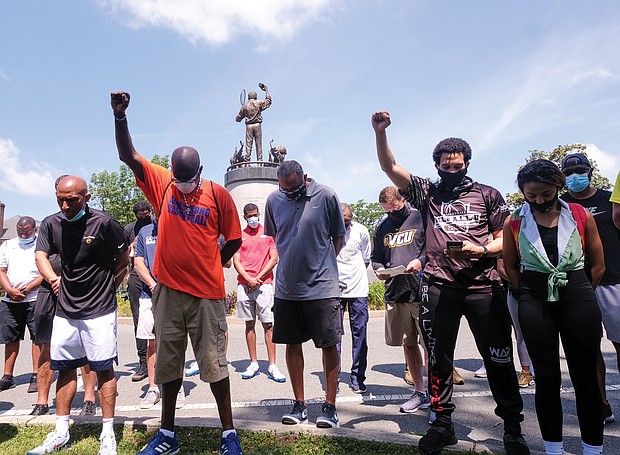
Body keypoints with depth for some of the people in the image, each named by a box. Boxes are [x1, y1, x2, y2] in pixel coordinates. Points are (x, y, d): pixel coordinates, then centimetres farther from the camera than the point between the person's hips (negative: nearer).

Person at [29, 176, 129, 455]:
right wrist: (52, 278, -13)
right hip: (65, 309, 5)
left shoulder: (104, 223, -10)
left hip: (99, 310, -5)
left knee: (103, 369, 0)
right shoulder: (51, 224, 5)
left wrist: (108, 286, -2)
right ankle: (61, 433, 27)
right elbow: (40, 255, 3)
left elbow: (123, 258, 0)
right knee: (64, 368, 13)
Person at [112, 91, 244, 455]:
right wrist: (120, 115, -10)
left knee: (214, 364, 4)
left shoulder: (218, 194, -3)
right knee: (168, 364, 14)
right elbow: (128, 155, 1)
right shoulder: (161, 184, 4)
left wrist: (210, 266, 1)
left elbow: (234, 240, 2)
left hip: (207, 294, -3)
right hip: (168, 291, 3)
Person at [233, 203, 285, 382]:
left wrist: (258, 277, -6)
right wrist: (248, 279, -8)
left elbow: (274, 258, 2)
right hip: (244, 285, 2)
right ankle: (254, 364, 14)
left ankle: (272, 366, -1)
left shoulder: (268, 233, 8)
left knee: (268, 325, -4)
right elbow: (236, 261, 7)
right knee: (249, 324, 6)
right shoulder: (240, 236, 14)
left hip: (264, 284, -2)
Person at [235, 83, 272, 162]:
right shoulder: (259, 103, 4)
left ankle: (247, 160, -7)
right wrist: (266, 90, 26)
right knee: (259, 144, -1)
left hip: (248, 126, 1)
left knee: (248, 144, -1)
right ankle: (259, 160, -6)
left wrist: (237, 118, 35)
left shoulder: (244, 106, 8)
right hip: (257, 125, -1)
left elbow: (238, 118, 12)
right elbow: (268, 100, 17)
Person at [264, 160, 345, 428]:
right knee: (292, 344, 10)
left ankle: (329, 405, 19)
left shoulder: (326, 196, -6)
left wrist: (321, 264, 2)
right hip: (286, 286, 3)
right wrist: (292, 261, 10)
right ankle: (299, 404, 25)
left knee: (329, 344, 4)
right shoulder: (274, 200, 2)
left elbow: (338, 238, 4)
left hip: (322, 285, -3)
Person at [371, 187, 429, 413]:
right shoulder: (382, 227, 15)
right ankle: (420, 392, 26)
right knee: (408, 343, 13)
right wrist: (379, 269, 1)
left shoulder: (420, 218, -1)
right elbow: (376, 257, 21)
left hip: (422, 290, -5)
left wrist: (421, 261, -19)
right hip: (394, 292, 5)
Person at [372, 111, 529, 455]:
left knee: (498, 358, 3)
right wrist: (380, 133, -10)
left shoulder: (488, 194, 12)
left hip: (483, 286, 0)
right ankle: (443, 423, 24)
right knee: (438, 357, 9)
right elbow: (390, 168, 3)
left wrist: (479, 250, -10)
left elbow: (505, 240, 9)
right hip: (438, 287, 1)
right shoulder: (427, 193, 13)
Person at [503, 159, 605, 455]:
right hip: (535, 303, 0)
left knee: (585, 376, 5)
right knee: (547, 377, 7)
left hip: (578, 297, 1)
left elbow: (598, 265, 8)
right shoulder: (514, 223, 0)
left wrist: (577, 294, 6)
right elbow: (510, 267, 8)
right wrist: (531, 297, 2)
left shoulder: (581, 216, 1)